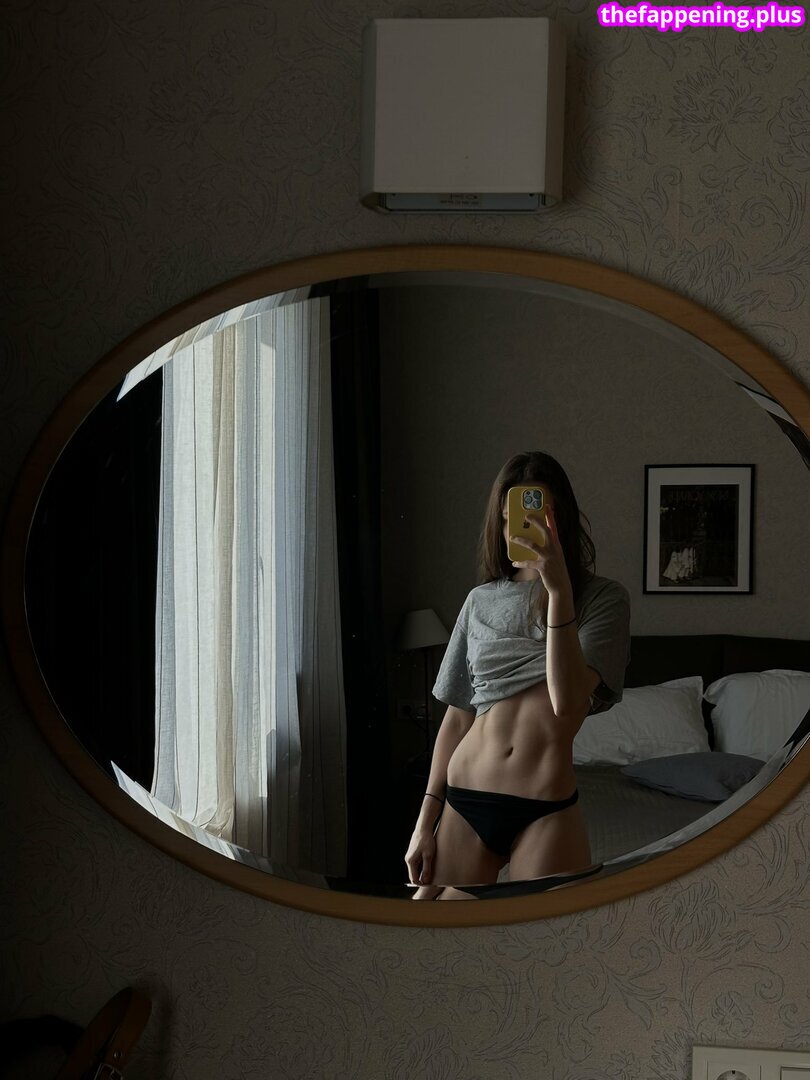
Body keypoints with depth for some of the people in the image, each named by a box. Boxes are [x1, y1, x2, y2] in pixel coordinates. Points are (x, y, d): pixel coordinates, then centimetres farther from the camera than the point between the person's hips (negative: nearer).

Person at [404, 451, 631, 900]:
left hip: (547, 811, -3)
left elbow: (568, 702, -17)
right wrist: (426, 820, 7)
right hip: (464, 801, 3)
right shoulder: (481, 601, 9)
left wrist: (558, 589, -22)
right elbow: (457, 717, 11)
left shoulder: (602, 598, -1)